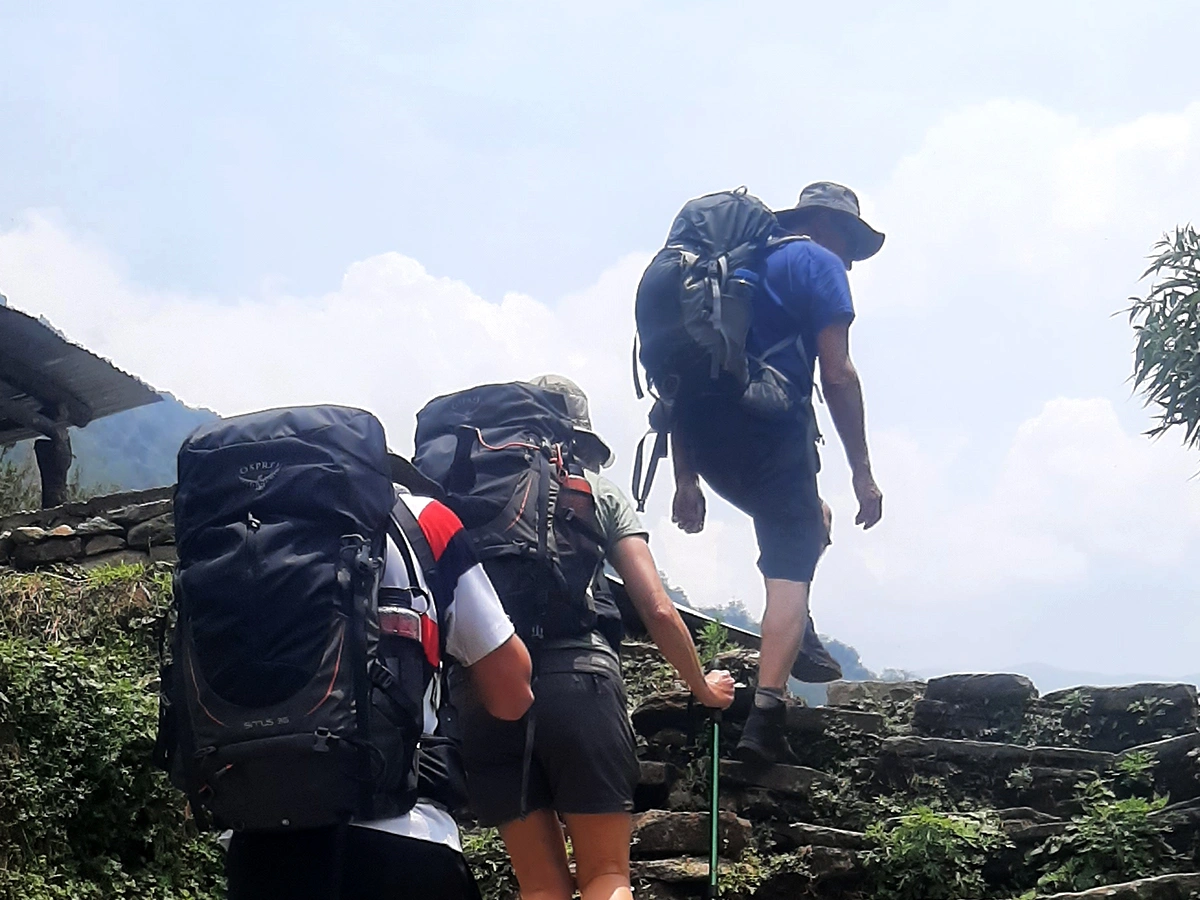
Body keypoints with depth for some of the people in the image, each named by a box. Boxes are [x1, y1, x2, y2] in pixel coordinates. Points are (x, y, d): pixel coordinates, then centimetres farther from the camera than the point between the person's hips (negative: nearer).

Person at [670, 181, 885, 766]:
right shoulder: (818, 264, 6)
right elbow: (837, 374, -7)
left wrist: (686, 479, 23)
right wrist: (862, 473, -5)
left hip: (703, 437, 7)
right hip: (769, 432, -7)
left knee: (804, 525, 29)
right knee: (791, 570, -6)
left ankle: (797, 640, 16)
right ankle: (765, 716, -19)